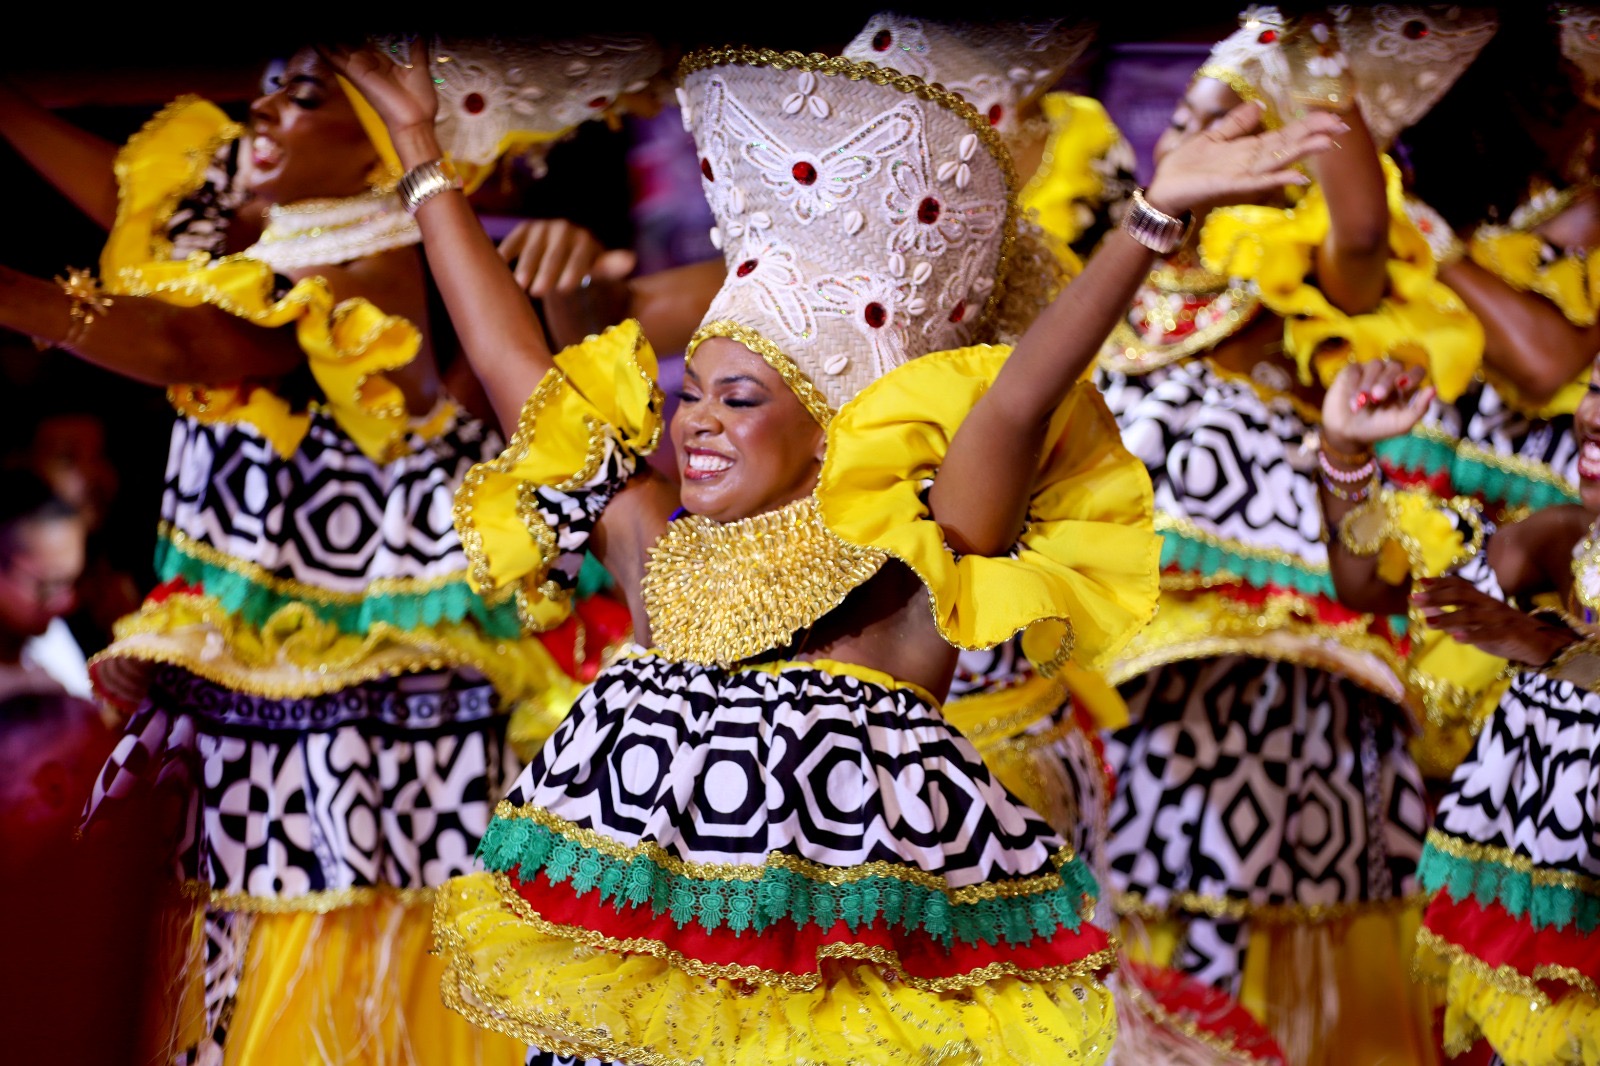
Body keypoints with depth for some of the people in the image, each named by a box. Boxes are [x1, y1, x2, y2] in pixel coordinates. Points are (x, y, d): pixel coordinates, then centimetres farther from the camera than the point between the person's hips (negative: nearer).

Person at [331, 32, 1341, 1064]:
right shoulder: (660, 554, 11)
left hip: (841, 982, -5)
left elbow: (1017, 404, -16)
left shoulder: (901, 564, -4)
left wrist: (1157, 213, -27)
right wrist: (425, 156, 20)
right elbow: (512, 363, 16)